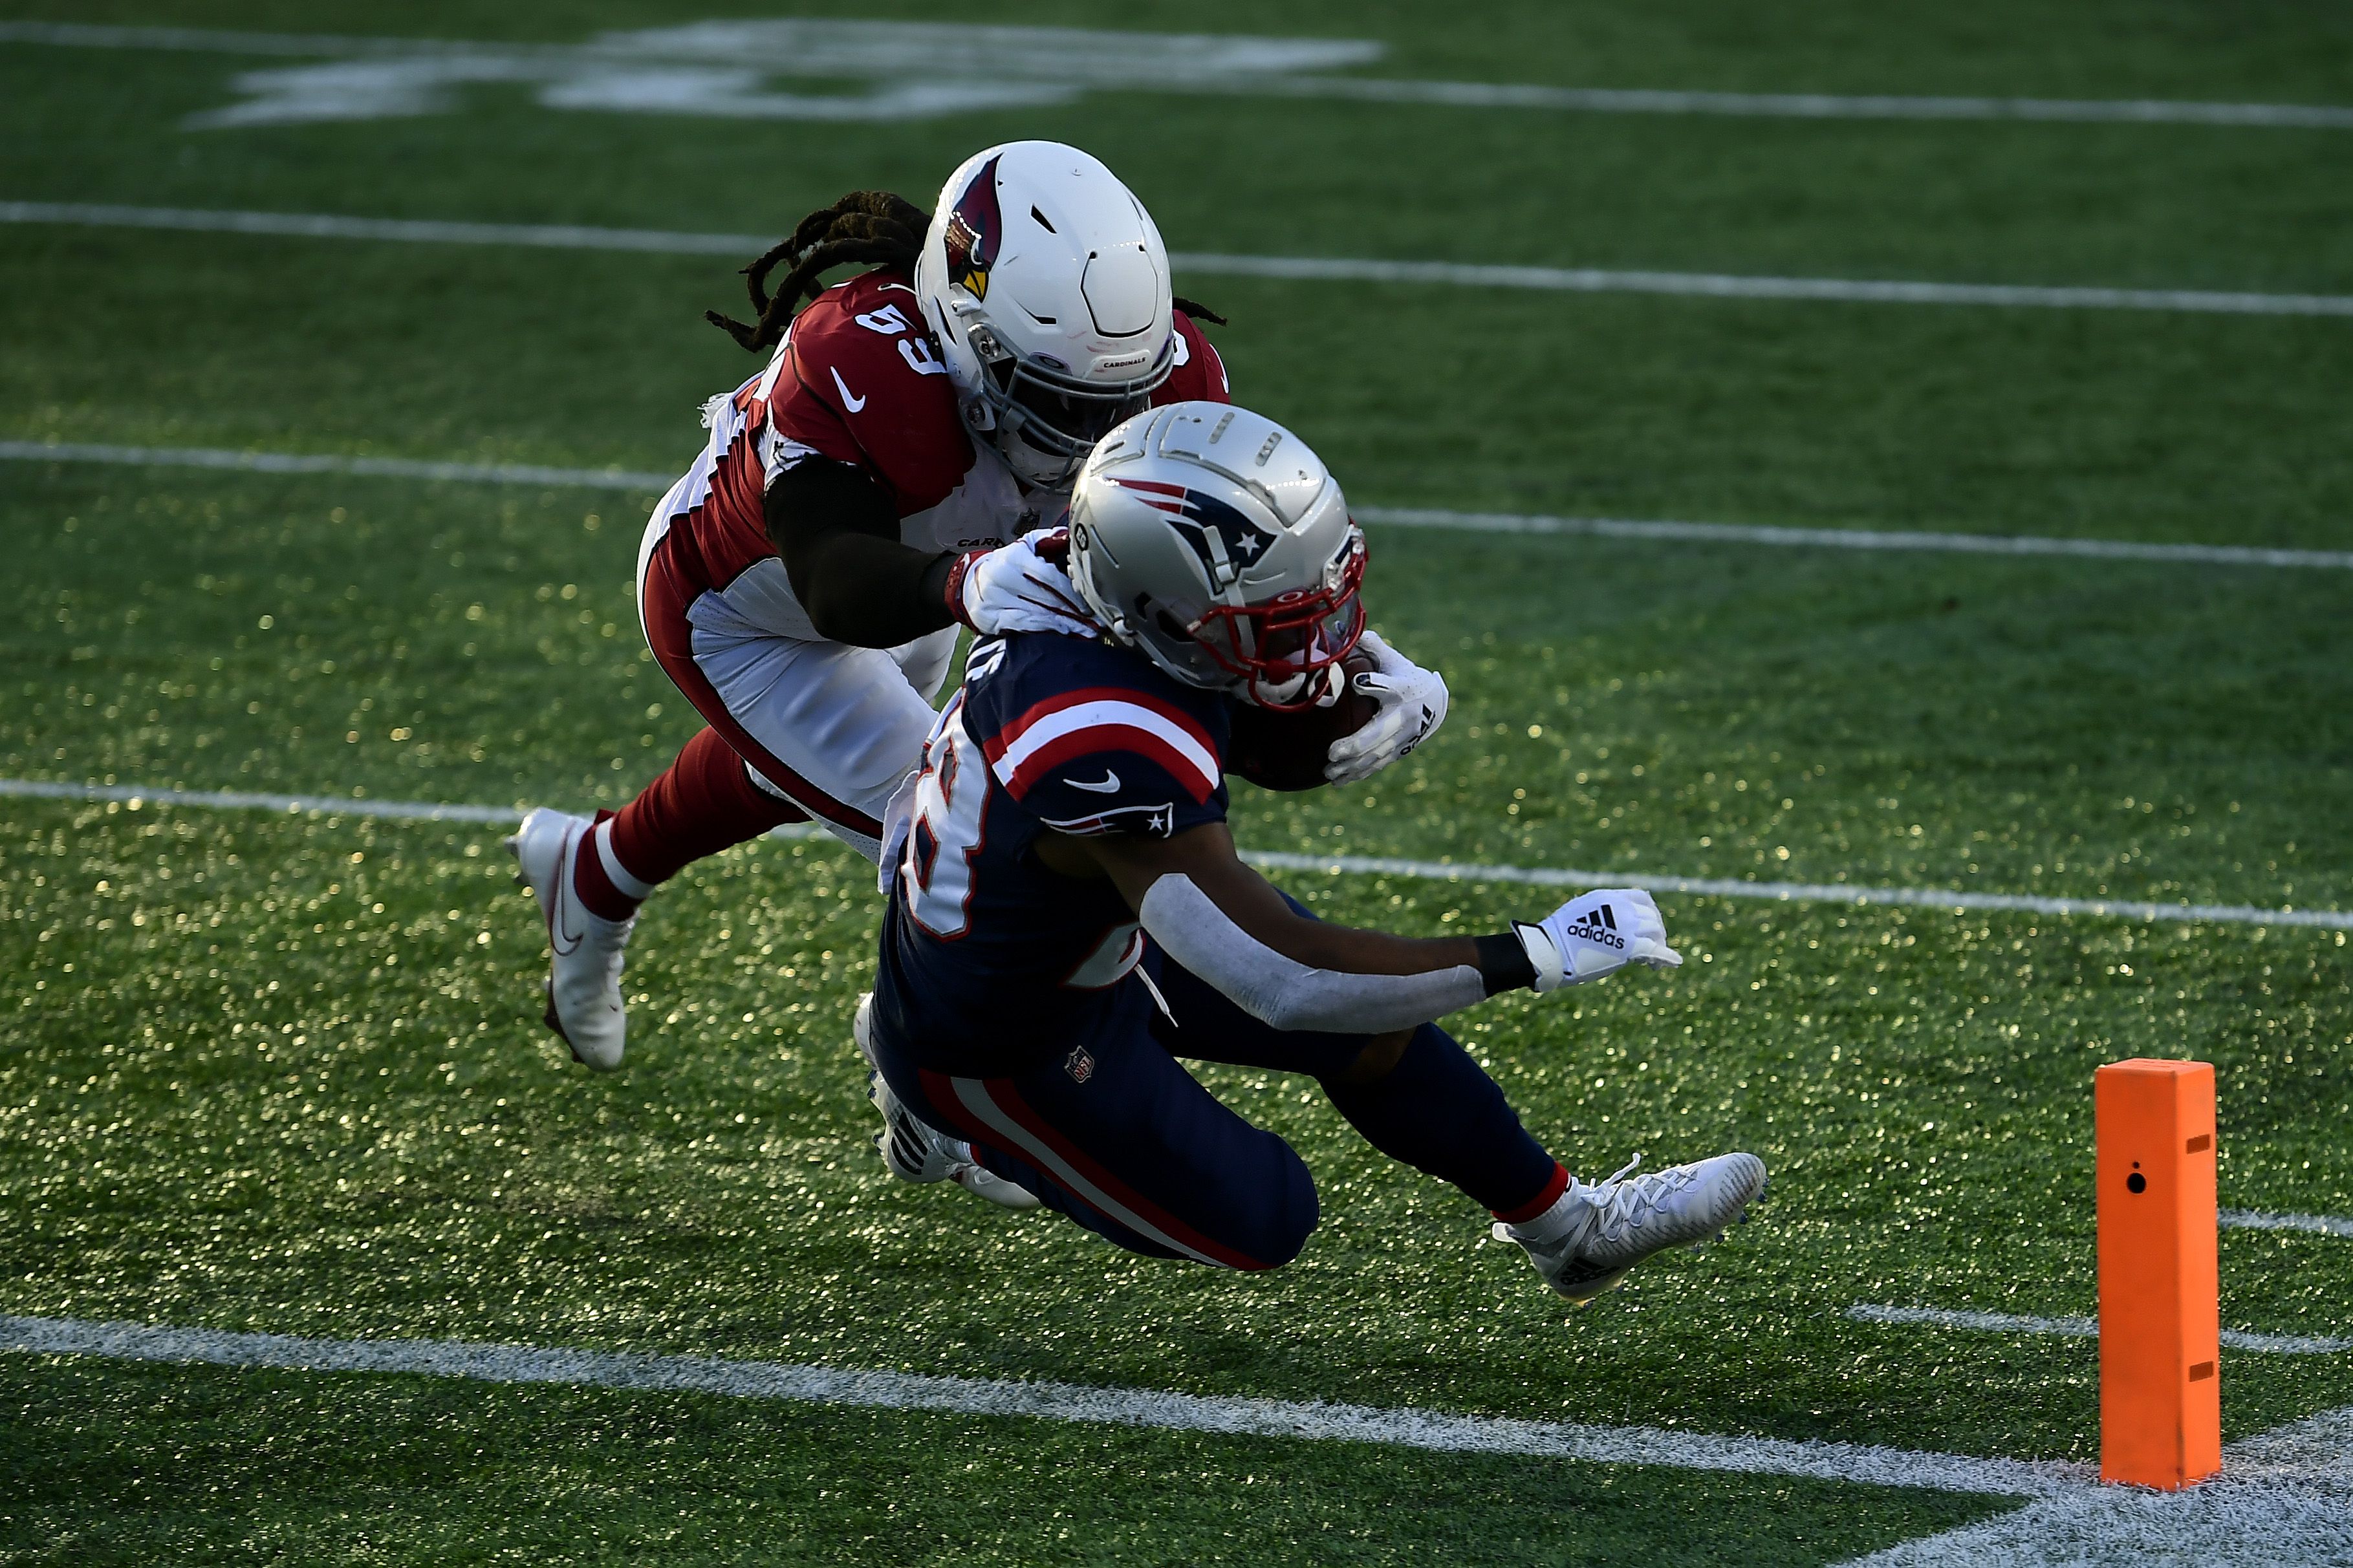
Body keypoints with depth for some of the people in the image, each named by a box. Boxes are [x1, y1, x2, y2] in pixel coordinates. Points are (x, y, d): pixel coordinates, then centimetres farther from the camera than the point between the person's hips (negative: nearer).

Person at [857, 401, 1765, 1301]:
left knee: (1370, 1026, 5)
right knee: (1263, 1224, 3)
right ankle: (961, 1125, 16)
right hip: (1000, 1050, -8)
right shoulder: (1115, 758, -43)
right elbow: (1288, 984, -44)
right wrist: (1534, 957, -39)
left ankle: (1571, 1228, 24)